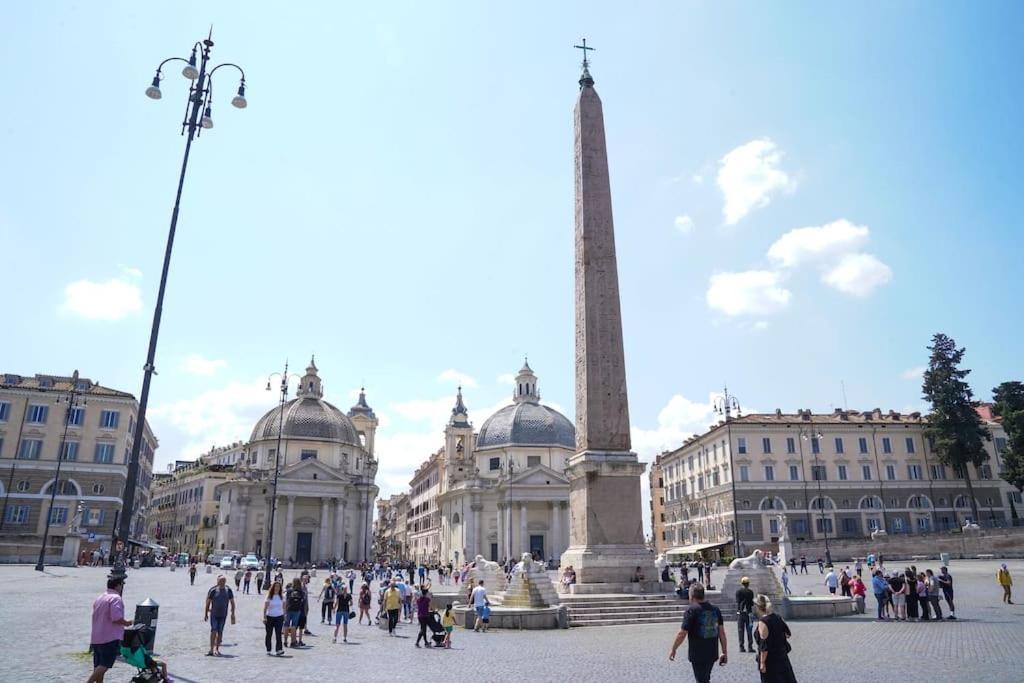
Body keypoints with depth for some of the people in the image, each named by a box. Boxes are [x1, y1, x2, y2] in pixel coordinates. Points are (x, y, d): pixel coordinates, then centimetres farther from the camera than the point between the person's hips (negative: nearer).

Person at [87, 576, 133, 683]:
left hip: (96, 638, 9)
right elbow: (116, 618, -22)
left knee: (99, 666, 12)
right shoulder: (115, 598, -12)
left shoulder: (99, 598, 18)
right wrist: (127, 623, -4)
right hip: (110, 639, -9)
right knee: (105, 665, -9)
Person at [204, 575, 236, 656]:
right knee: (213, 631, -9)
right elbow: (208, 603, 1)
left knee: (220, 631, 7)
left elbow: (232, 603, 6)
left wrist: (233, 615, 5)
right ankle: (211, 650, -7)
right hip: (214, 614, -2)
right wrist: (206, 614, 2)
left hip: (223, 615, 2)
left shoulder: (228, 591, -1)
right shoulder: (213, 590, -7)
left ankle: (217, 649, 18)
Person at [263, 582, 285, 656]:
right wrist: (264, 617, -16)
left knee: (278, 633, -8)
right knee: (269, 634, 8)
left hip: (279, 617, 1)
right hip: (269, 617, -1)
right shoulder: (269, 597, -3)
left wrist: (285, 617, 8)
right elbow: (265, 607, -7)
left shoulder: (282, 597, 5)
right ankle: (268, 650, 20)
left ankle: (279, 649, -14)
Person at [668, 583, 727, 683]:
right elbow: (722, 633, 3)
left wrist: (673, 649, -4)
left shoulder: (691, 610, -15)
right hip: (712, 654, 6)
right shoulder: (715, 609, 3)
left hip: (698, 655, -6)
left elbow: (682, 633, -16)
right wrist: (724, 652, 9)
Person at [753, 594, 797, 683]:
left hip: (769, 659, -7)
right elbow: (788, 634, 12)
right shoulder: (778, 617, 2)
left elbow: (764, 645, -21)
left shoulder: (762, 622, -19)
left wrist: (762, 662, -17)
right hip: (782, 657, 7)